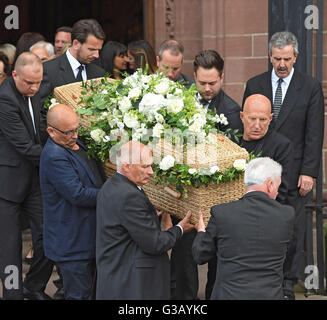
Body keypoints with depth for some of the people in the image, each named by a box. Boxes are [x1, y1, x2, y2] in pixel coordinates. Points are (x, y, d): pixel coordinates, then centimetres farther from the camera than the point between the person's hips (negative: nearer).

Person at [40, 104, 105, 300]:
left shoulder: (76, 144, 9)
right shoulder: (54, 156, -22)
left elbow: (94, 180, 26)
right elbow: (78, 195, -25)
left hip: (88, 238, 10)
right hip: (71, 244, -10)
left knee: (91, 291, 17)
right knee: (79, 295, -5)